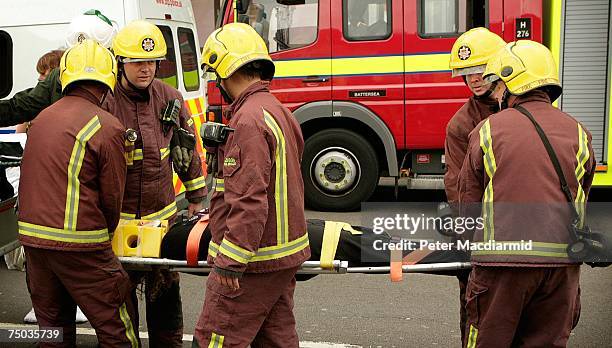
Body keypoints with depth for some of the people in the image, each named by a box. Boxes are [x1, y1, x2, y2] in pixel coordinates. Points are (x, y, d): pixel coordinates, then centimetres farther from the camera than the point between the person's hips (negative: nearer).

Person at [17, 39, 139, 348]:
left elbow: (33, 179, 17)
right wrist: (106, 233, 12)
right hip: (77, 244, -7)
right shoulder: (107, 126, -10)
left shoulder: (42, 118, 12)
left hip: (31, 237, 7)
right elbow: (112, 195, -7)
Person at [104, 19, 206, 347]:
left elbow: (186, 148, 12)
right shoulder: (104, 101, -11)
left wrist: (195, 197, 15)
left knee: (165, 292, 13)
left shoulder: (169, 98, 2)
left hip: (163, 213, 3)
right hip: (117, 217, -3)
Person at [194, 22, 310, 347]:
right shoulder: (279, 111, 13)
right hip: (285, 255, 10)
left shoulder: (249, 120, -19)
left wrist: (230, 263, -22)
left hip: (253, 260, -10)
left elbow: (250, 201, -26)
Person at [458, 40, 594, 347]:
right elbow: (580, 203, 16)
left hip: (502, 259, -3)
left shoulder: (488, 130, 0)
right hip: (562, 261, 3)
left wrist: (476, 245, 20)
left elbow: (468, 200, 5)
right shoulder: (578, 133, 9)